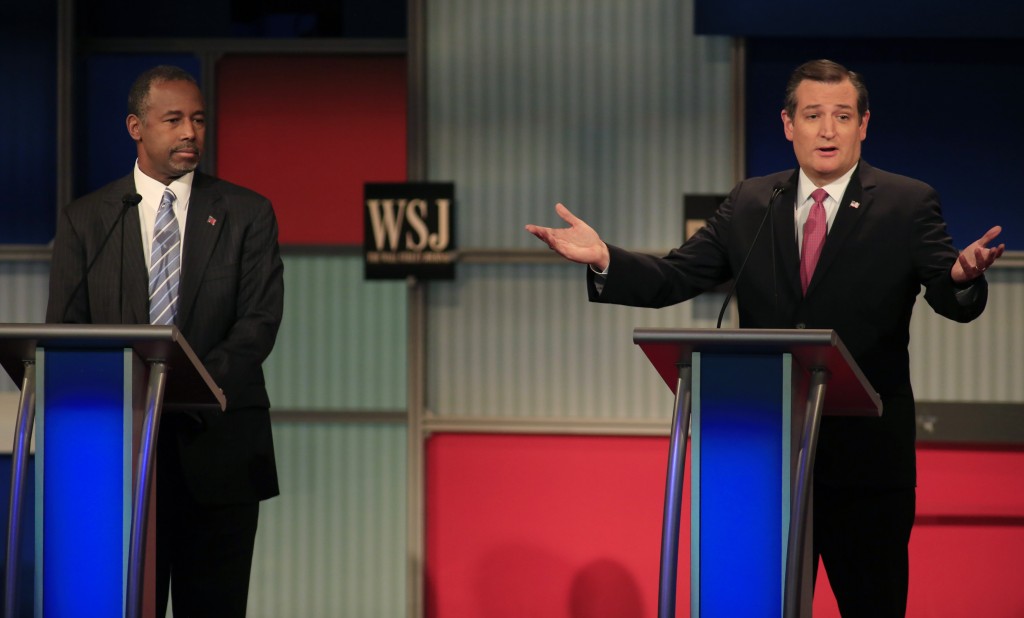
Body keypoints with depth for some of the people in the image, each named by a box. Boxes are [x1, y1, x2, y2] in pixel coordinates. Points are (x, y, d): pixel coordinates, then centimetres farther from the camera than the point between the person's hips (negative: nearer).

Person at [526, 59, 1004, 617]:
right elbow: (672, 279, 4)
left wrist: (962, 276, -39)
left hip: (867, 461, -3)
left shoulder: (908, 205, -2)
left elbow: (953, 303, -14)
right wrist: (604, 258, -15)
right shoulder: (749, 204, 8)